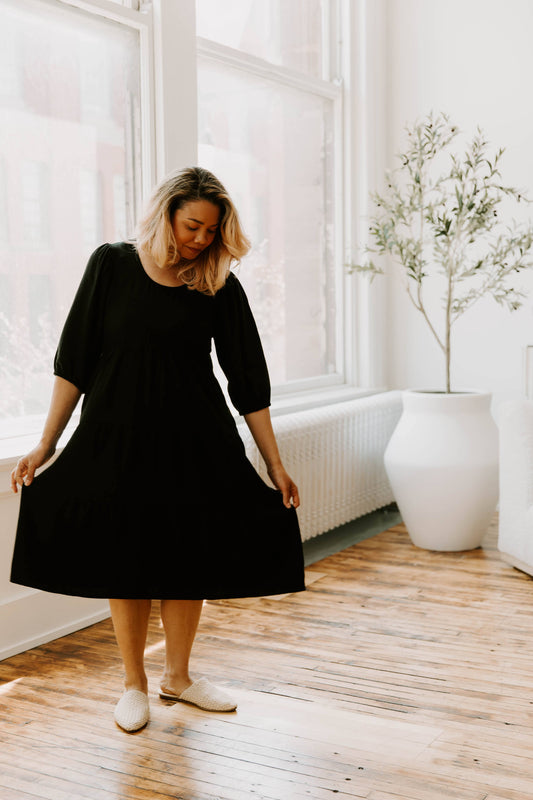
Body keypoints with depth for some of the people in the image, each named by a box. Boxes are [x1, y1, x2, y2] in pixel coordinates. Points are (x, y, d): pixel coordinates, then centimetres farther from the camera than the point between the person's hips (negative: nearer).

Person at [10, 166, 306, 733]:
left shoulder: (219, 286, -3)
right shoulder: (112, 266, -4)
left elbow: (248, 380, -1)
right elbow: (74, 361, -2)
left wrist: (275, 465, -1)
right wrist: (45, 445, -5)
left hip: (194, 440, 1)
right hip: (117, 436, -1)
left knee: (188, 558, 8)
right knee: (126, 559, 6)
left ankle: (178, 676, 29)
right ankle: (134, 684, 25)